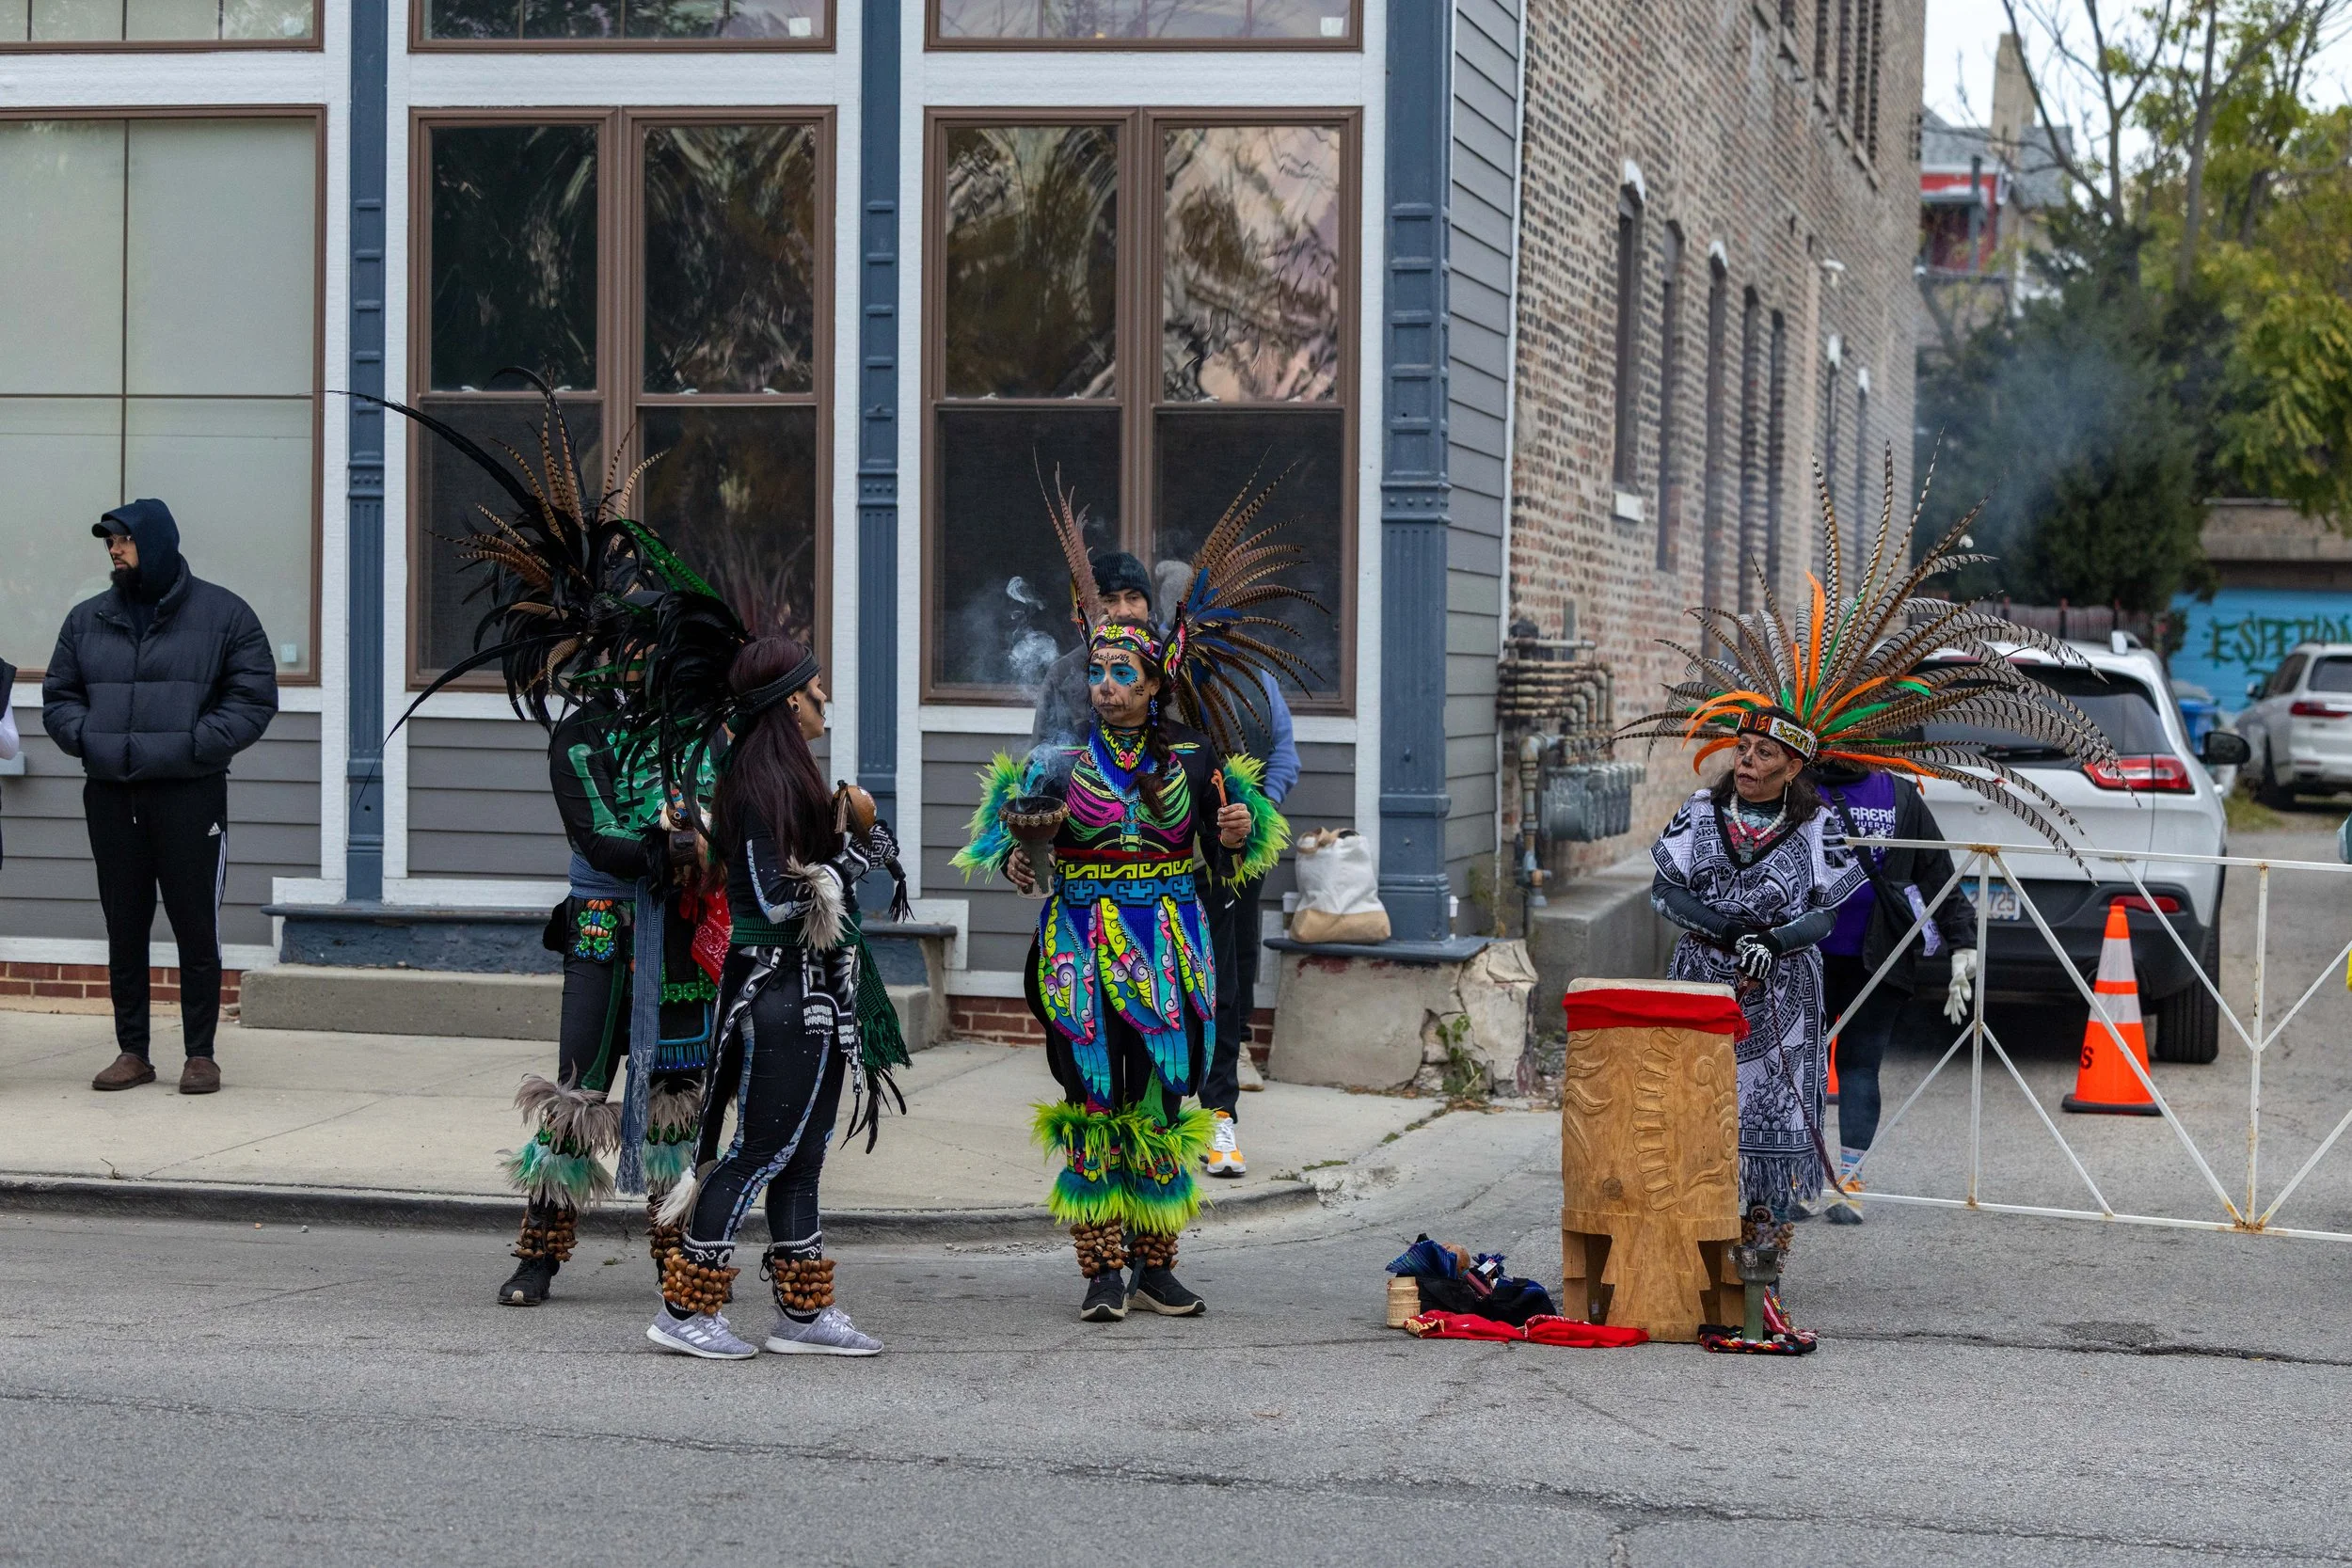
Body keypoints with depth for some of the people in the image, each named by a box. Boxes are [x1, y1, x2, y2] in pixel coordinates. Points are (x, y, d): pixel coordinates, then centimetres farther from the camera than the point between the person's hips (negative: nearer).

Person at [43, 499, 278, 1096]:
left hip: (191, 795, -3)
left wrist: (192, 745, -13)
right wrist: (91, 739, -5)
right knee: (124, 929, 7)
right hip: (110, 797, 3)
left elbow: (254, 700, 0)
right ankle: (131, 1052, 14)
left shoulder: (224, 614, 2)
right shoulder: (86, 620, 13)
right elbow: (57, 699, 16)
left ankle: (201, 1054, 8)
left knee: (195, 928, 0)